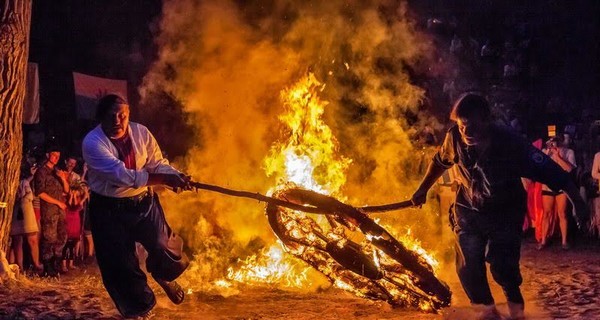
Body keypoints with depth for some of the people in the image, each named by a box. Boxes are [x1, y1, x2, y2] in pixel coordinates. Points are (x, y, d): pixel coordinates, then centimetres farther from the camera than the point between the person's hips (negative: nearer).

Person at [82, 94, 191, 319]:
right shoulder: (93, 143, -21)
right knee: (120, 264, 2)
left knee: (165, 248, -3)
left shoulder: (141, 133, -7)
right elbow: (122, 175, -31)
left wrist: (176, 177, -25)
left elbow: (158, 163, -2)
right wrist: (165, 179, -36)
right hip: (110, 209, -3)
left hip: (144, 202, 3)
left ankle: (164, 276, 35)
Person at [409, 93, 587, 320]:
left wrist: (578, 203, -30)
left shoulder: (510, 144, -28)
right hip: (469, 210, 3)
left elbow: (551, 172, -26)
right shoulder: (455, 137, -18)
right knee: (468, 267, -4)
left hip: (506, 213, -3)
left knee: (501, 263, -16)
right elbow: (440, 162, 5)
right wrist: (423, 189, 9)